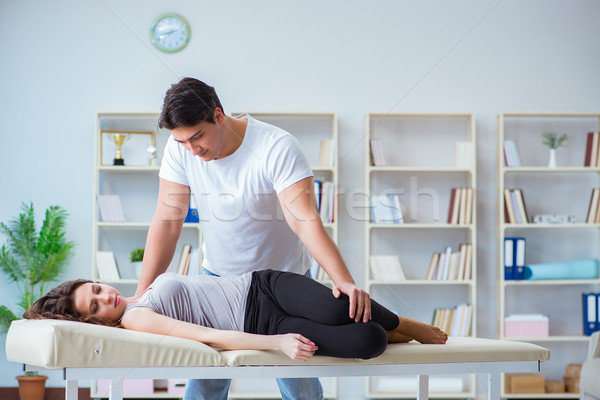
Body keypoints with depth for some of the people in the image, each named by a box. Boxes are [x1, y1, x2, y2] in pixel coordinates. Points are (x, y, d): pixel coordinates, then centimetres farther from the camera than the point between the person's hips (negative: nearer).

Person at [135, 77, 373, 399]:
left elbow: (306, 221, -32)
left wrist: (344, 281, -44)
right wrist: (141, 295, -14)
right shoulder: (180, 148, -13)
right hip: (218, 276, 3)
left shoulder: (277, 147, -25)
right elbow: (167, 221, -10)